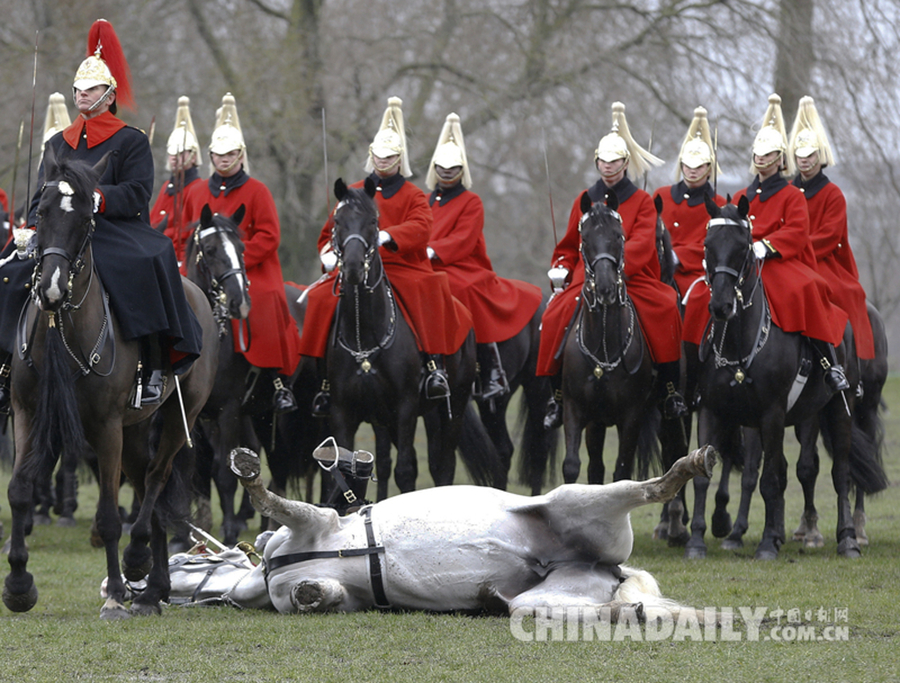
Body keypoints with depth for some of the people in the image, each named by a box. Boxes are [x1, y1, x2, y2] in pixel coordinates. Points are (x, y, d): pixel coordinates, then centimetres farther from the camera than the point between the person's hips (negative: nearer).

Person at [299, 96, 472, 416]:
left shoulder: (413, 196, 8)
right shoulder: (353, 194, 18)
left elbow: (420, 229, -11)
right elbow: (331, 230, 22)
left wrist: (386, 236, -30)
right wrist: (328, 253, -2)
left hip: (402, 268, -2)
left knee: (428, 291, -35)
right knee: (323, 298, -25)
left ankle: (435, 366, -37)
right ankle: (326, 380, -19)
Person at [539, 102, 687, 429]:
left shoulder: (642, 201, 6)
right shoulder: (584, 200, 15)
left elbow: (642, 245, -9)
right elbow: (569, 244, 23)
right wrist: (560, 268, 2)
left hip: (632, 277, -2)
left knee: (664, 309, -30)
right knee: (556, 315, -24)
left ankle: (670, 390, -20)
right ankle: (557, 395, -9)